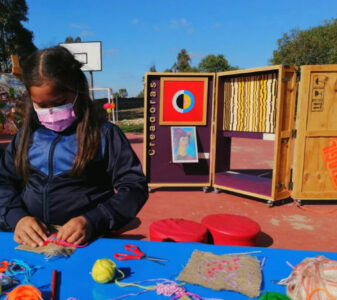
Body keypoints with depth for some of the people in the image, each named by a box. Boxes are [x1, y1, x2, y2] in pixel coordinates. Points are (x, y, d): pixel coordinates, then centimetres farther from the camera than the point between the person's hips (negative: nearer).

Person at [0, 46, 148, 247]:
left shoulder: (105, 134, -1)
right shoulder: (26, 136, 12)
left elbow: (135, 187, -3)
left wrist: (92, 222, -17)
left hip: (87, 241, -4)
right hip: (30, 240, 4)